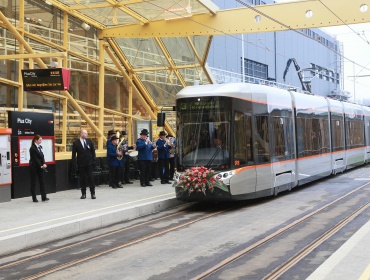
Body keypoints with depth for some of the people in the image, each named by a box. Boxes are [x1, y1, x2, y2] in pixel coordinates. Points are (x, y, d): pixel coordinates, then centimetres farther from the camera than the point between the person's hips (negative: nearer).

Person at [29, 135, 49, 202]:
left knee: (42, 181, 3)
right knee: (33, 182, 2)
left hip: (40, 167, 7)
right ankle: (34, 198, 7)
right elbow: (35, 159, -14)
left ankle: (44, 197, 3)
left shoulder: (40, 147, 9)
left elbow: (42, 156, 6)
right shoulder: (32, 148, -12)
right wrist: (40, 166, -15)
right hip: (34, 167, -7)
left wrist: (44, 164, -9)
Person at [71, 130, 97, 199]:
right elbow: (74, 154, -3)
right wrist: (74, 165, -8)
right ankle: (83, 194, 12)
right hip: (81, 164, -1)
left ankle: (93, 193, 5)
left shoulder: (89, 141, 4)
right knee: (82, 179, 4)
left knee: (90, 178, 0)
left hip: (89, 163, 1)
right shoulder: (76, 143, -4)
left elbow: (93, 151, 9)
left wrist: (93, 161, 1)